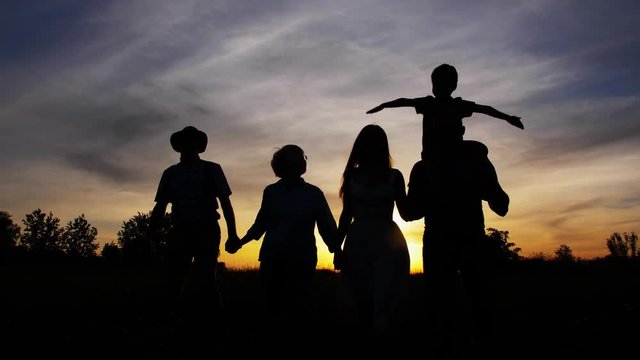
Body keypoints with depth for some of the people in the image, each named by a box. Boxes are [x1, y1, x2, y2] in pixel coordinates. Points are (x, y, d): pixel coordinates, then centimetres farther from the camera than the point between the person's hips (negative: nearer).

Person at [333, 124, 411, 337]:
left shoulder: (394, 176, 1)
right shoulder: (352, 175, 5)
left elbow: (405, 212, 2)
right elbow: (347, 214, 8)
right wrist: (338, 247, 3)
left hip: (388, 244, -1)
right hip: (358, 244, 1)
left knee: (385, 303, -4)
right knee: (363, 303, 7)